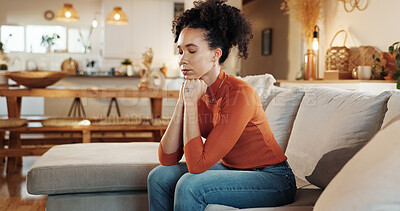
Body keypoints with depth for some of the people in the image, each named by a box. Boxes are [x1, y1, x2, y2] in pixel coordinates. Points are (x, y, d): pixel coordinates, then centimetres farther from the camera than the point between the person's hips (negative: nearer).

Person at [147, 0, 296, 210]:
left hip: (273, 180, -7)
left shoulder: (239, 94, -25)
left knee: (189, 185, -26)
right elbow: (167, 159, -8)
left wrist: (192, 102, -24)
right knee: (160, 176, -6)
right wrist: (182, 102, -15)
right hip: (231, 170, 7)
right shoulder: (193, 91, -3)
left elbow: (197, 164, -28)